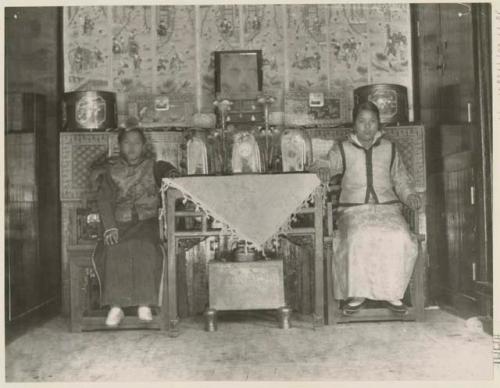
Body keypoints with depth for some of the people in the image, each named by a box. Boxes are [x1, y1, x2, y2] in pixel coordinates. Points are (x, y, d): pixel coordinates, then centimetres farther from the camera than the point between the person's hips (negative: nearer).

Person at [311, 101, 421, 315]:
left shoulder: (389, 148, 18)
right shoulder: (342, 149, 12)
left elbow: (401, 179, 23)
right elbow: (329, 164, -3)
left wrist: (409, 195, 3)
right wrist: (323, 168, -28)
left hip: (387, 207, 2)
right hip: (354, 209, -2)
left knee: (399, 238, -30)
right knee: (359, 237, -35)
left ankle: (391, 293, -16)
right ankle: (357, 294, -21)